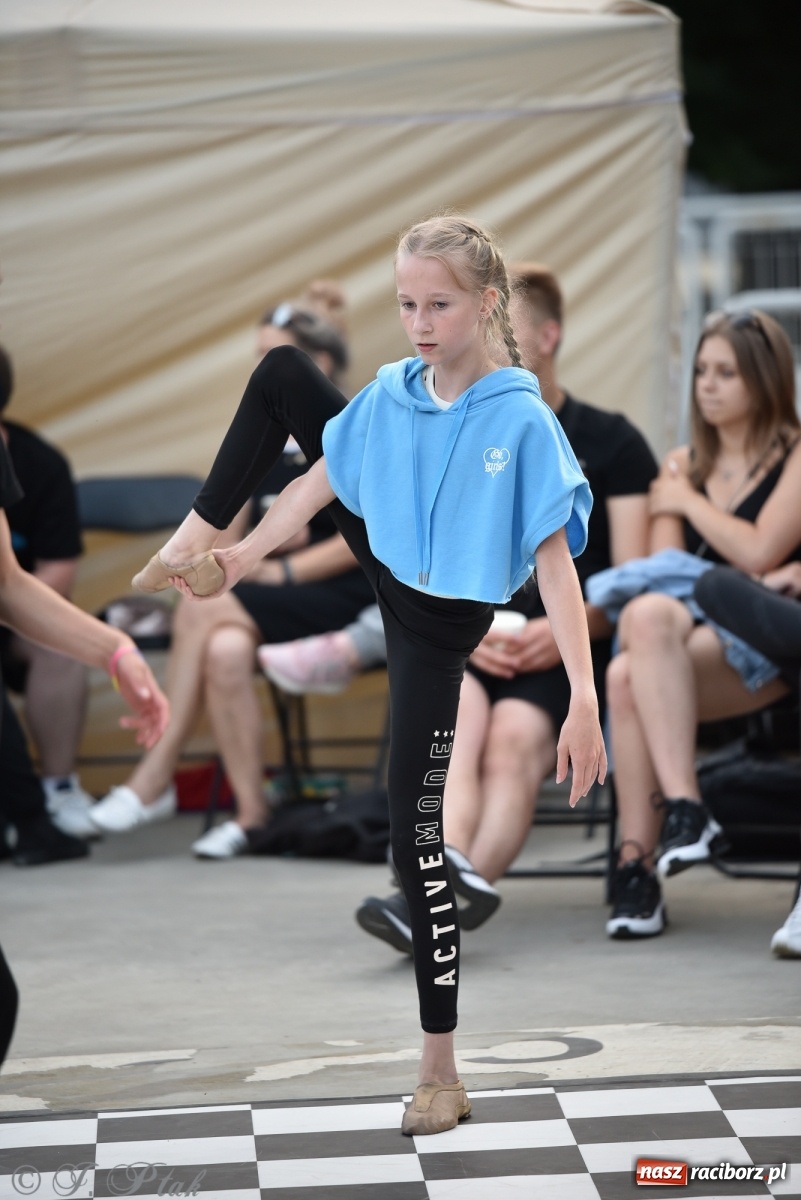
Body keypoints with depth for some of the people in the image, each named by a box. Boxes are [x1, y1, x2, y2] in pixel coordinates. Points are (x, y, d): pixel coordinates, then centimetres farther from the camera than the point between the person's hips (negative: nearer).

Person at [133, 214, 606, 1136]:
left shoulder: (521, 421, -26)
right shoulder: (391, 393, -11)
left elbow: (554, 561, -29)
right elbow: (316, 485, -4)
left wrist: (584, 701, -33)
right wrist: (240, 556, -17)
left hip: (436, 630, -6)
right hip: (382, 562, 6)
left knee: (414, 834, -7)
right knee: (281, 372, 2)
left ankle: (440, 1070, 2)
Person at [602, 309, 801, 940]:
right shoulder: (681, 465, 22)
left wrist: (686, 502, 5)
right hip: (683, 638, 4)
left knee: (628, 676, -35)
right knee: (624, 678, -35)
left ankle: (653, 848, -36)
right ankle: (683, 808, -37)